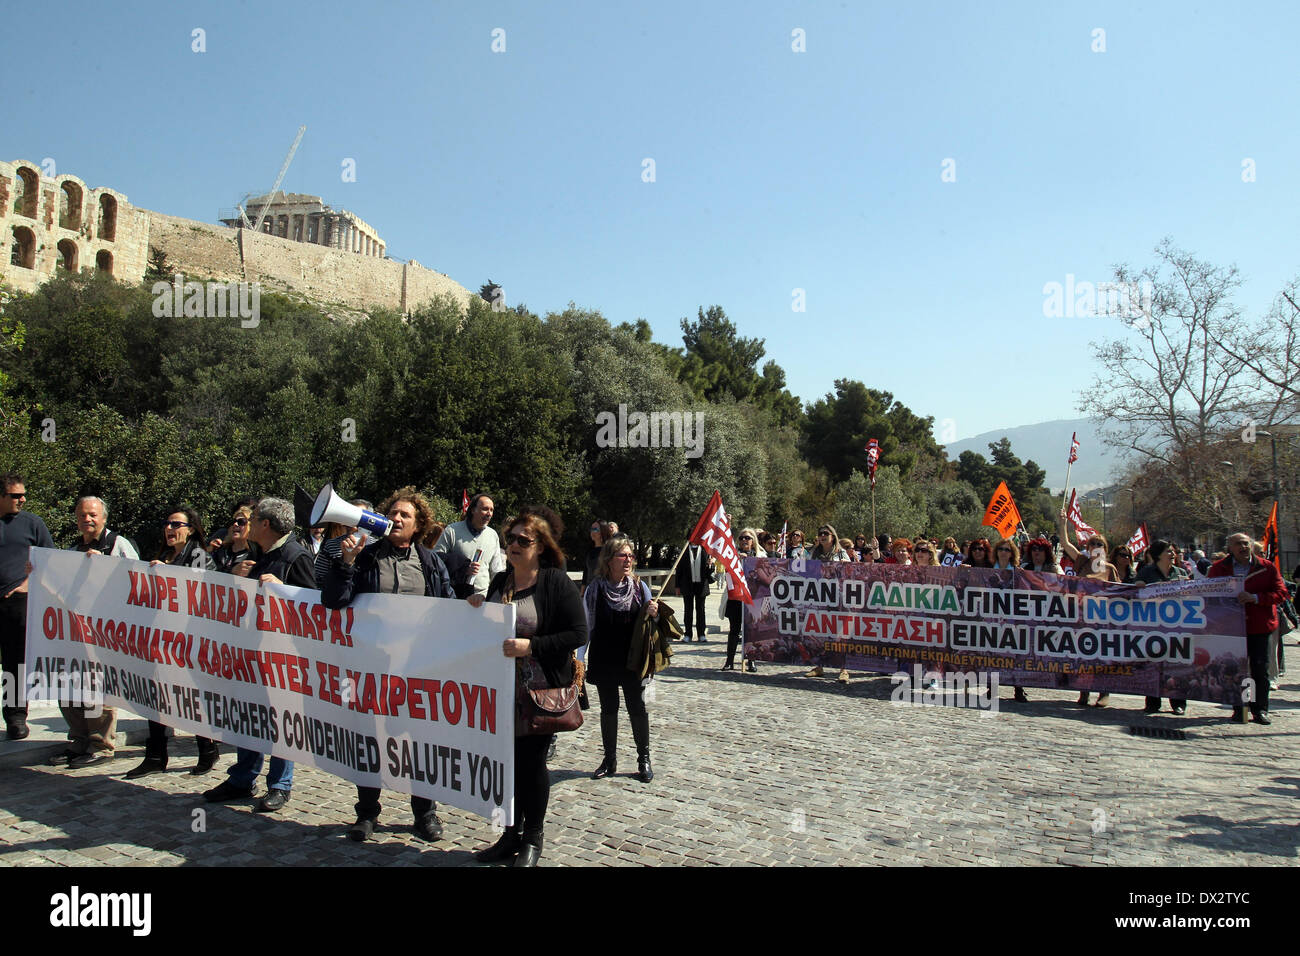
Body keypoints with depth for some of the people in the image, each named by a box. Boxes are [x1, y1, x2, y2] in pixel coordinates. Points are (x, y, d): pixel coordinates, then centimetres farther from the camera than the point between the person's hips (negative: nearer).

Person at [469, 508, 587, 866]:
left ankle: (532, 840, 22)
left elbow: (578, 634, -18)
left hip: (541, 692, -6)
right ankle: (512, 834, 28)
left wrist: (530, 645, -25)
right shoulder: (500, 581, 8)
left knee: (531, 761, 4)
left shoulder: (556, 582, -13)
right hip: (502, 691, 6)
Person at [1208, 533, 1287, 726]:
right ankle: (1239, 708, 12)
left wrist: (1255, 598, -17)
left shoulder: (1267, 567, 4)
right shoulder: (1218, 569, 6)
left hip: (1259, 627, 0)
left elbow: (1280, 592, -1)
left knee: (1260, 670, 1)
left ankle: (1260, 710, 12)